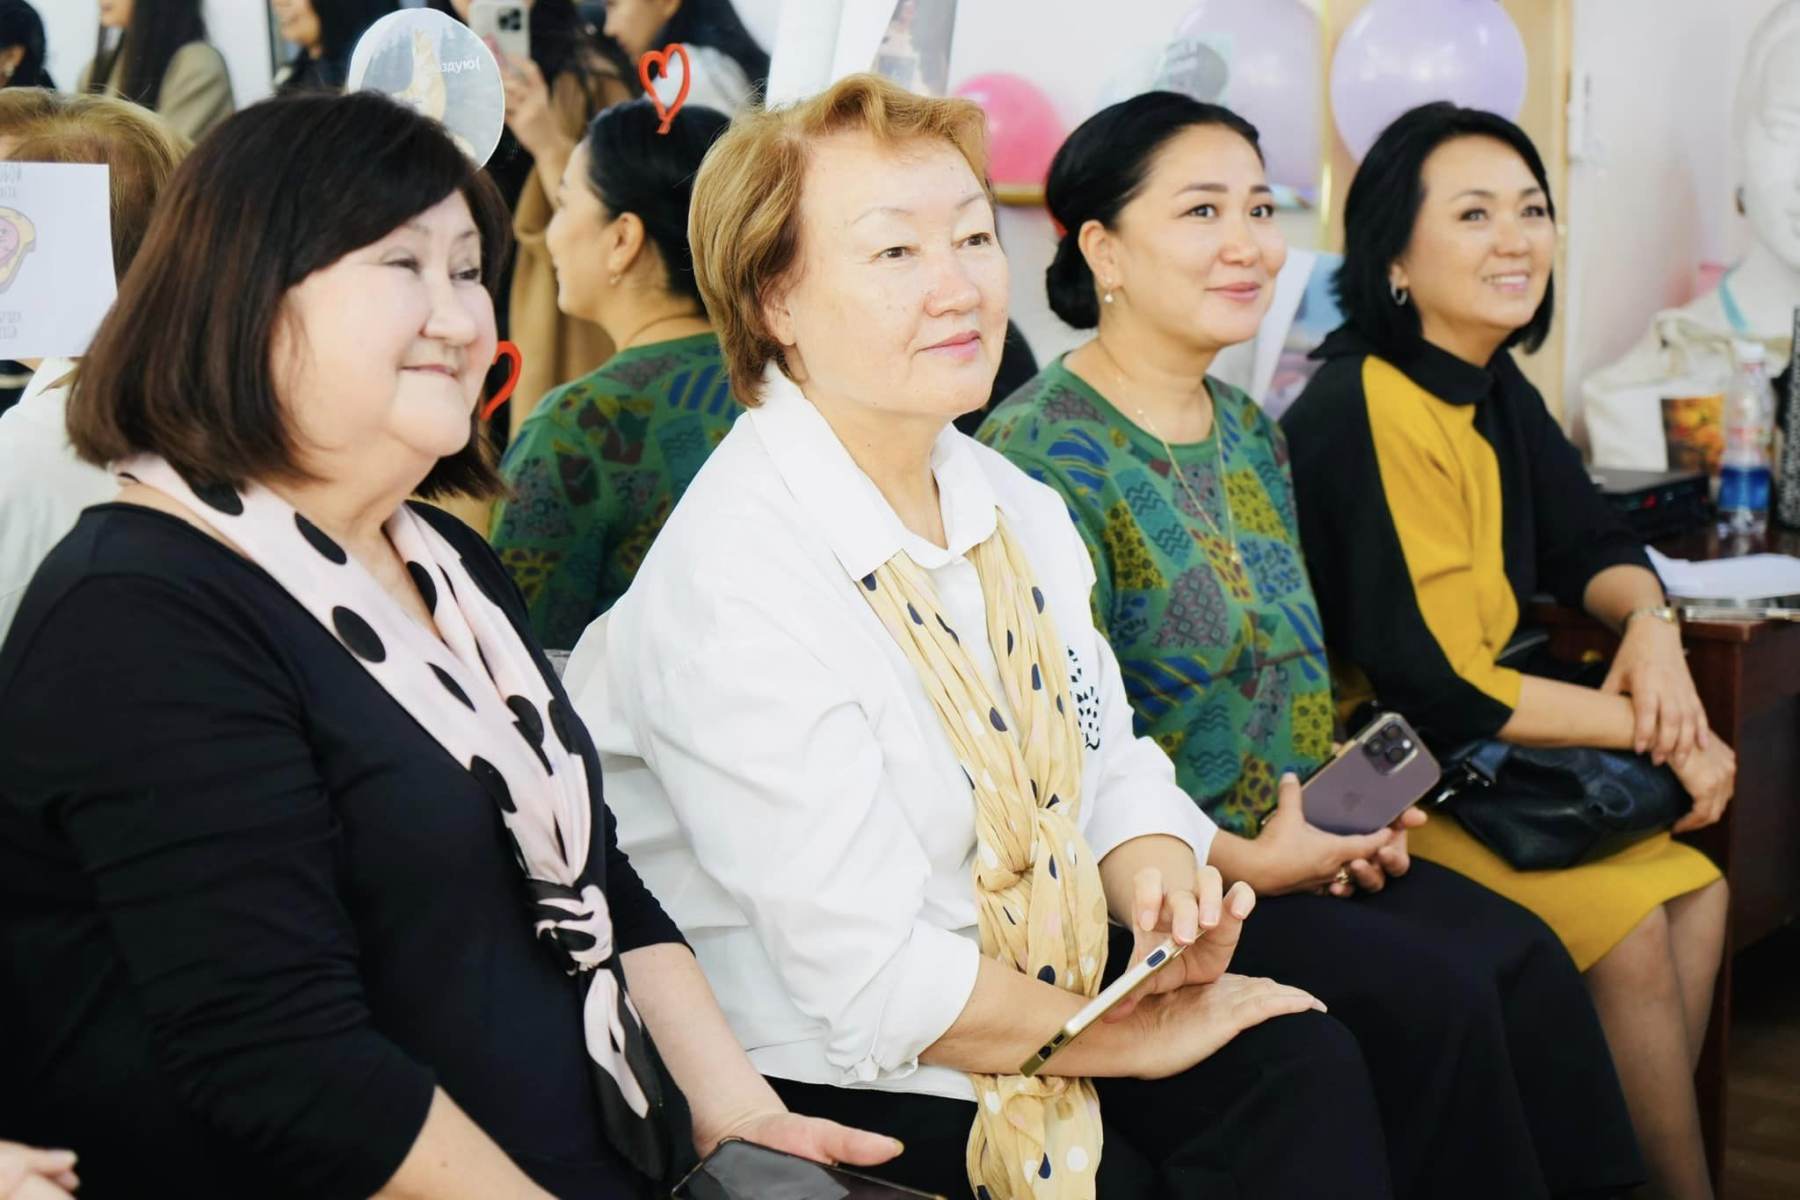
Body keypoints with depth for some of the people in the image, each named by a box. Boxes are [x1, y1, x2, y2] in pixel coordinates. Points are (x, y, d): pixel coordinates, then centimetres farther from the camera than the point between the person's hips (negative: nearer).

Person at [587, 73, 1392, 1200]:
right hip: (838, 1083, -6)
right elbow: (874, 985, -23)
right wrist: (1131, 1037, -12)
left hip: (1041, 998, 7)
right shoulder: (732, 586, -23)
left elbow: (1110, 762, 11)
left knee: (1307, 1065, -14)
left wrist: (1161, 886, -11)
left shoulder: (1014, 506, 4)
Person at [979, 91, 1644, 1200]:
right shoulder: (1040, 453, -16)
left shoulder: (1249, 430, 12)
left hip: (1290, 845, 8)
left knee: (1522, 956, -10)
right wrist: (1244, 861, -15)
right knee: (1431, 995, -21)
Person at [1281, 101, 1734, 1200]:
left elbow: (1592, 543, 17)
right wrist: (1653, 728, -19)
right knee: (1627, 927, -17)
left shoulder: (1499, 395, 5)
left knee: (1697, 890, 1)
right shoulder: (1364, 414, -23)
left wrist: (1651, 622, -8)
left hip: (1480, 746, 9)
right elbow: (1429, 685, -26)